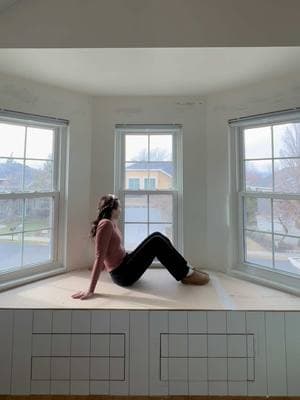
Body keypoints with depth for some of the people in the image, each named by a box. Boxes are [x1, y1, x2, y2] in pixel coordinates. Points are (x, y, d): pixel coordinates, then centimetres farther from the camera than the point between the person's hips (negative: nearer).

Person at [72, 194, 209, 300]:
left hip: (125, 263, 9)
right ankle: (186, 274, -5)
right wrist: (90, 290, -28)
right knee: (156, 242, -17)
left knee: (157, 236, 1)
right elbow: (99, 256, -27)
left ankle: (185, 269, 6)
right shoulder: (106, 224, -20)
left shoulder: (112, 223, 9)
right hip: (122, 274, -9)